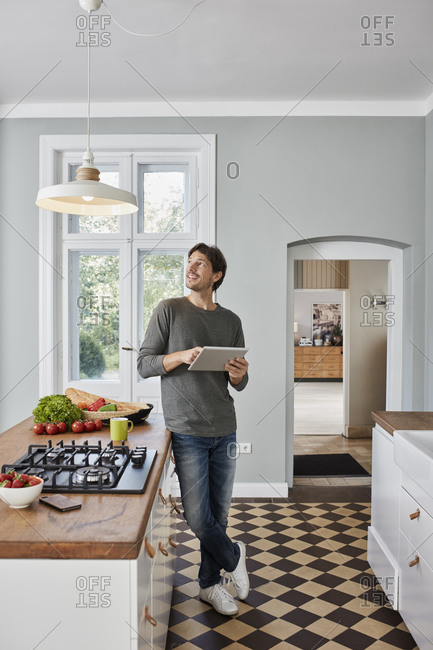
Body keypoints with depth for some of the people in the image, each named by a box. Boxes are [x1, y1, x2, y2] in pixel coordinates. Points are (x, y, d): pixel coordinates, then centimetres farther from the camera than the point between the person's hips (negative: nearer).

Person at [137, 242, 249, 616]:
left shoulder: (231, 321, 8)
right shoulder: (169, 310, -1)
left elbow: (239, 385, 11)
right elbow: (144, 365, -4)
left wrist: (239, 374, -12)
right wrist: (182, 355, -19)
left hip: (224, 431, 3)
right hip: (187, 431, -3)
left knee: (219, 514, 12)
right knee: (198, 518, -2)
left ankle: (210, 584, 34)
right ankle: (234, 557, 28)